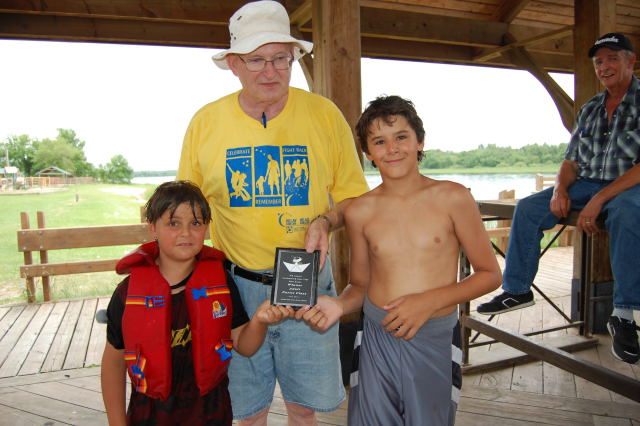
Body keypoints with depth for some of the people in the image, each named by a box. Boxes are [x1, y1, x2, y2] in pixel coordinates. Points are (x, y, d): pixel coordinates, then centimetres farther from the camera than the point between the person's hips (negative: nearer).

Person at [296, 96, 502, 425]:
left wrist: (430, 301, -14)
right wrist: (338, 306, -12)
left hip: (435, 339, -1)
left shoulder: (453, 198, -7)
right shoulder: (360, 211, -1)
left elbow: (490, 274, -1)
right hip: (377, 338, 2)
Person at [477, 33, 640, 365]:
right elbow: (571, 160, 12)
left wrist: (600, 199, -25)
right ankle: (517, 290, -3)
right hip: (587, 185, 6)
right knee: (528, 207, -11)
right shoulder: (589, 109, 14)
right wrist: (560, 189, -10)